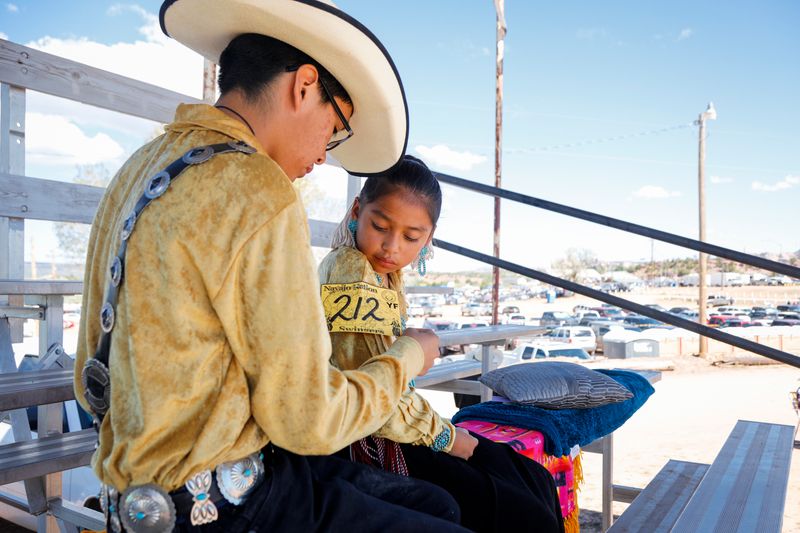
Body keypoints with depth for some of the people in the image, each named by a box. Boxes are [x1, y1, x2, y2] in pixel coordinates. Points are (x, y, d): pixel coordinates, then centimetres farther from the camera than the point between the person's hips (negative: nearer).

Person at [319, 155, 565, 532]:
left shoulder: (385, 275, 11)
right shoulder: (351, 269, -19)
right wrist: (444, 436, -10)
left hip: (392, 429, 10)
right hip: (369, 444, -10)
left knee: (536, 480, 9)